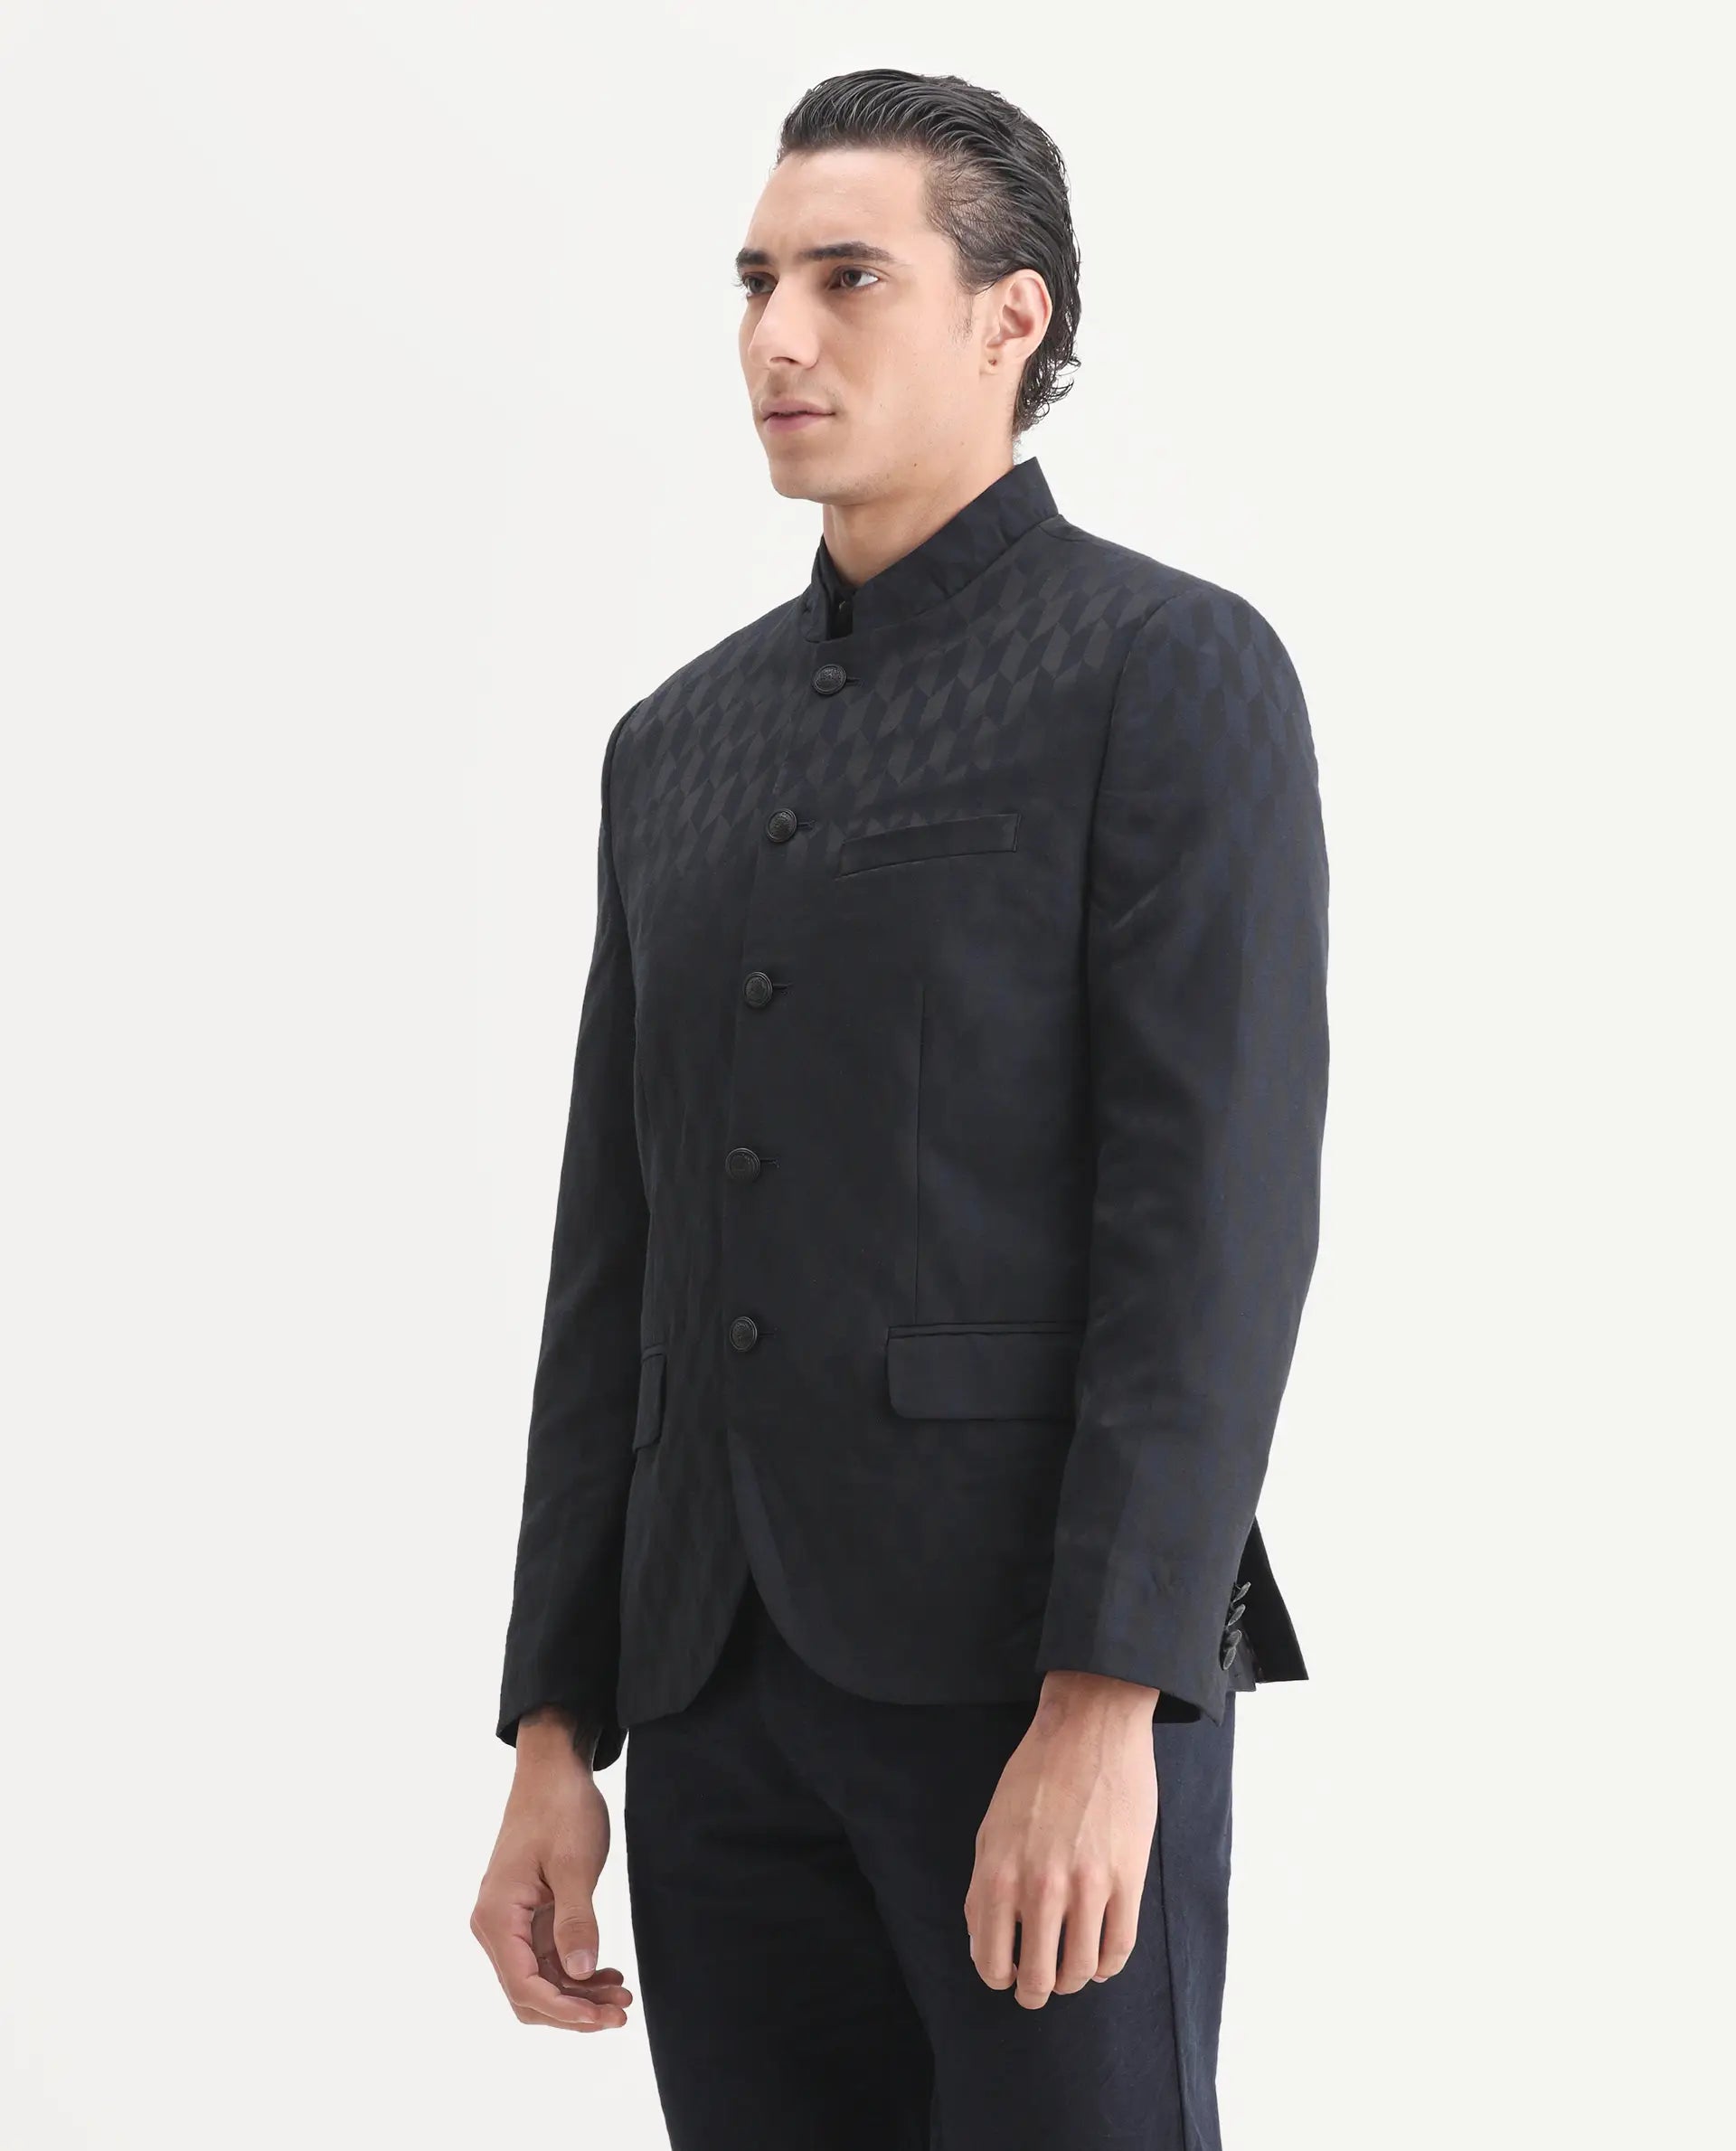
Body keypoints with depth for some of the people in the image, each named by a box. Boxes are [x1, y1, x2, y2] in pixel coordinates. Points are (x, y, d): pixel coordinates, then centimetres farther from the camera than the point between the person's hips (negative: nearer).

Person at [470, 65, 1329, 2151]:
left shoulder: (1173, 671, -1)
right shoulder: (681, 739, 18)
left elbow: (1219, 1212, -11)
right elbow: (615, 1264, 16)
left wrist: (1104, 1706, -19)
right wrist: (553, 1736, 11)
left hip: (1044, 1668, -6)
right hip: (724, 1696, 6)